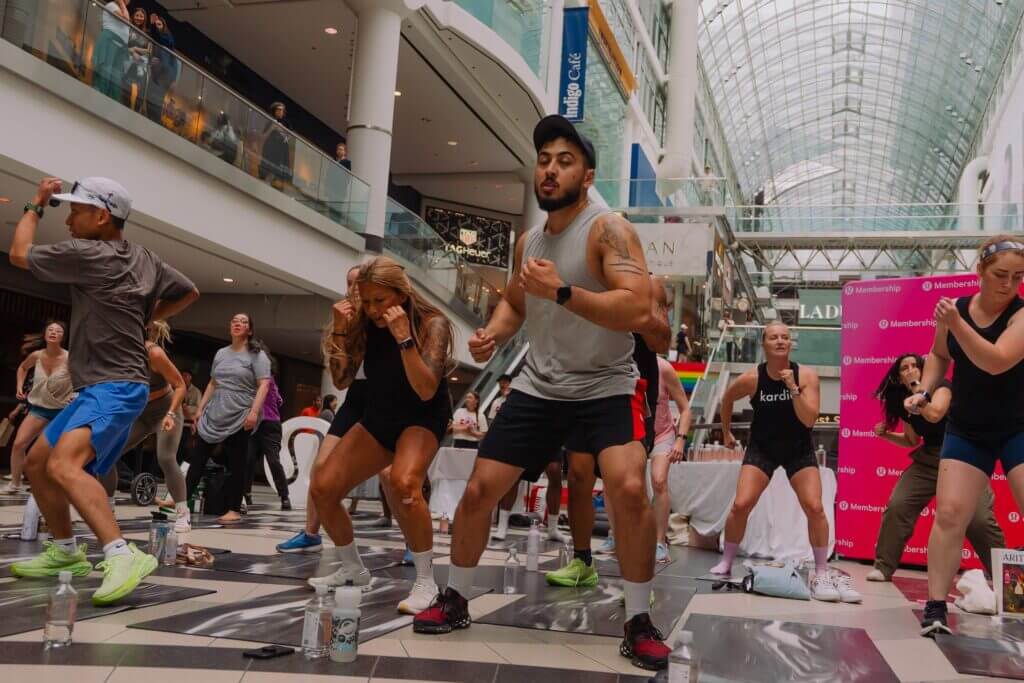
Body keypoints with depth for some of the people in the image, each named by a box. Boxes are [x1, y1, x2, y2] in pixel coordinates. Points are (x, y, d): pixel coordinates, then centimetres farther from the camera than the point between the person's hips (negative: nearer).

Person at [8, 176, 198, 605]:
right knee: (36, 463, 18)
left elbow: (19, 253, 2)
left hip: (115, 386, -10)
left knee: (64, 465, -31)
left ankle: (122, 556, -40)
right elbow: (189, 293, 23)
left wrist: (36, 206, 15)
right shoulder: (143, 258, 10)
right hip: (100, 388, 10)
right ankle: (66, 552, 28)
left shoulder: (86, 253, -14)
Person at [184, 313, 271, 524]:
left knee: (236, 464, -2)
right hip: (214, 415, 6)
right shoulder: (221, 353, 16)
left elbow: (264, 385, -11)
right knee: (197, 457, 4)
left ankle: (234, 510, 2)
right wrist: (201, 409, 16)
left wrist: (254, 412, -21)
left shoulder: (257, 354, -2)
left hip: (240, 417, -6)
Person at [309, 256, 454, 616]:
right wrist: (340, 329, -19)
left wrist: (404, 337, -36)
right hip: (378, 418, 6)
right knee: (322, 488, -4)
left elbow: (426, 391, -29)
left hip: (423, 418, -5)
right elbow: (341, 381, -7)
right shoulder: (366, 323, -7)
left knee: (402, 483, -35)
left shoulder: (432, 324, -20)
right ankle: (353, 569, 20)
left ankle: (426, 581, -19)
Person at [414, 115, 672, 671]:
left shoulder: (608, 229, -14)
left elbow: (637, 310, -27)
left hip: (606, 387, -6)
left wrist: (563, 291, -33)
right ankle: (455, 601, 26)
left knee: (630, 489, -27)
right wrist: (492, 333, 3)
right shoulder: (528, 241, 7)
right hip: (538, 387, 6)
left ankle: (638, 624, -7)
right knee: (478, 491, 3)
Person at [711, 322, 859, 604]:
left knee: (815, 507, -13)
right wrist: (726, 433, 14)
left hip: (799, 450, 0)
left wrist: (793, 387, -30)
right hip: (762, 448, 0)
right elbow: (727, 399, 7)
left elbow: (809, 420, -23)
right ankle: (726, 562, 9)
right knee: (740, 505, -11)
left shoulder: (807, 376, -15)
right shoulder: (751, 379, -14)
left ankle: (822, 574, 1)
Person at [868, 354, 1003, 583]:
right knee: (897, 506, -6)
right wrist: (885, 434, 4)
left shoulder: (941, 385, -10)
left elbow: (934, 414, -31)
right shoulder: (904, 403, 6)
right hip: (928, 460, 5)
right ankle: (883, 567, 4)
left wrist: (917, 387, -18)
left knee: (980, 520, -14)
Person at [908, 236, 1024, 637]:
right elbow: (939, 355, 16)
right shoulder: (955, 307, -1)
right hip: (966, 431, 3)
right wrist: (925, 391, 2)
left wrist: (955, 324, -34)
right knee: (949, 513, -6)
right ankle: (935, 608, -1)